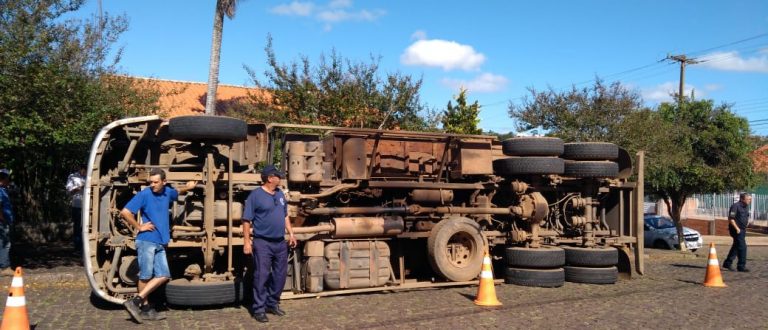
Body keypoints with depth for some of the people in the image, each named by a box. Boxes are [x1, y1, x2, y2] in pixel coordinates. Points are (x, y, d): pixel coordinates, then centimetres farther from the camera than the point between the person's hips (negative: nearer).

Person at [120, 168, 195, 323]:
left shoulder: (167, 192, 9)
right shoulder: (144, 194, -10)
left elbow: (178, 191, 35)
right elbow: (125, 212, -14)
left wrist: (188, 187, 47)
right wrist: (139, 227, -10)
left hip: (160, 243, 7)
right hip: (146, 241, -7)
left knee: (163, 276, 4)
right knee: (146, 276, -2)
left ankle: (136, 301, 9)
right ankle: (144, 308, 8)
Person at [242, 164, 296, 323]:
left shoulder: (280, 194, 11)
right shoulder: (255, 195, -10)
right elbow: (247, 220, -10)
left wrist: (291, 233, 12)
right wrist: (247, 241, -14)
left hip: (280, 242, 7)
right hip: (263, 243, -7)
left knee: (280, 275, 11)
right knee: (262, 276, -3)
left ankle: (273, 304, 26)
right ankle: (259, 309, 6)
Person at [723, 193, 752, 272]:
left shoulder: (746, 207, 13)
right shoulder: (735, 206, -15)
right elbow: (731, 219, -19)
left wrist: (744, 228, 17)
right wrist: (737, 228, -21)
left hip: (742, 230, 9)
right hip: (737, 230, -9)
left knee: (736, 247, 15)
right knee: (742, 247, -10)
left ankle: (727, 263, 25)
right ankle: (741, 266, -3)